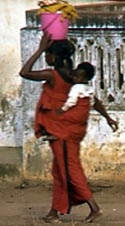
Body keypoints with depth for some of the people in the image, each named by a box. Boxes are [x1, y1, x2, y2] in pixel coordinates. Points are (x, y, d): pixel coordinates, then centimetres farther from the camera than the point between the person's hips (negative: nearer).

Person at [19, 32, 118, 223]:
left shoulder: (52, 75, -18)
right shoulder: (75, 75, 4)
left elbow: (25, 72, -10)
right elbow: (92, 99, 6)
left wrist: (40, 49, -9)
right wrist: (107, 117, 14)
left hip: (62, 130, -8)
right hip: (74, 128, 8)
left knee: (69, 168, -4)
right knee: (60, 169, 14)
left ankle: (94, 207, -9)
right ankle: (56, 211, 19)